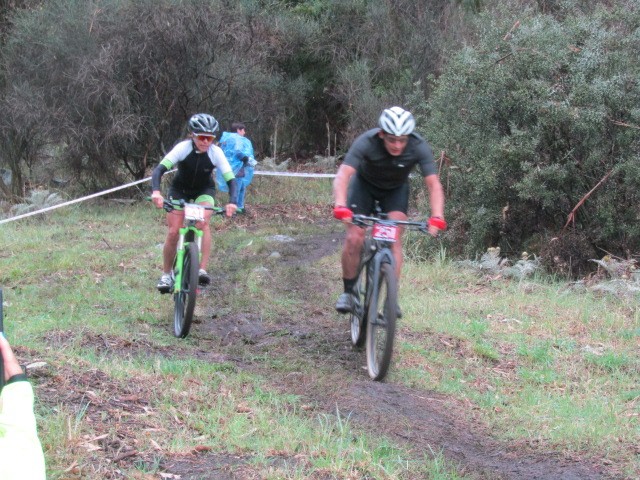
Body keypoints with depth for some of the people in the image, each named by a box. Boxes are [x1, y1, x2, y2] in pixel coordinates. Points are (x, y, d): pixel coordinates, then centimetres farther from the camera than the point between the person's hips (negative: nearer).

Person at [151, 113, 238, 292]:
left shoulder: (216, 152, -26)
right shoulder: (183, 148, -29)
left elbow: (230, 180, -28)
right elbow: (160, 169, -37)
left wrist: (232, 202, -47)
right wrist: (156, 191, -55)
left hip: (204, 190, 0)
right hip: (180, 189, 0)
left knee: (202, 222, -28)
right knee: (173, 232, -9)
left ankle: (203, 269, -27)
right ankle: (166, 275, 9)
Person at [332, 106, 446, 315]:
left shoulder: (419, 147, -31)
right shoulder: (366, 143, -36)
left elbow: (433, 184, -34)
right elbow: (343, 175, -45)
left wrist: (437, 217, -50)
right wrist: (340, 207, -62)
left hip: (396, 190, 1)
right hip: (365, 184, -1)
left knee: (394, 240, -19)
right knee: (354, 238, -15)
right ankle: (348, 292, 3)